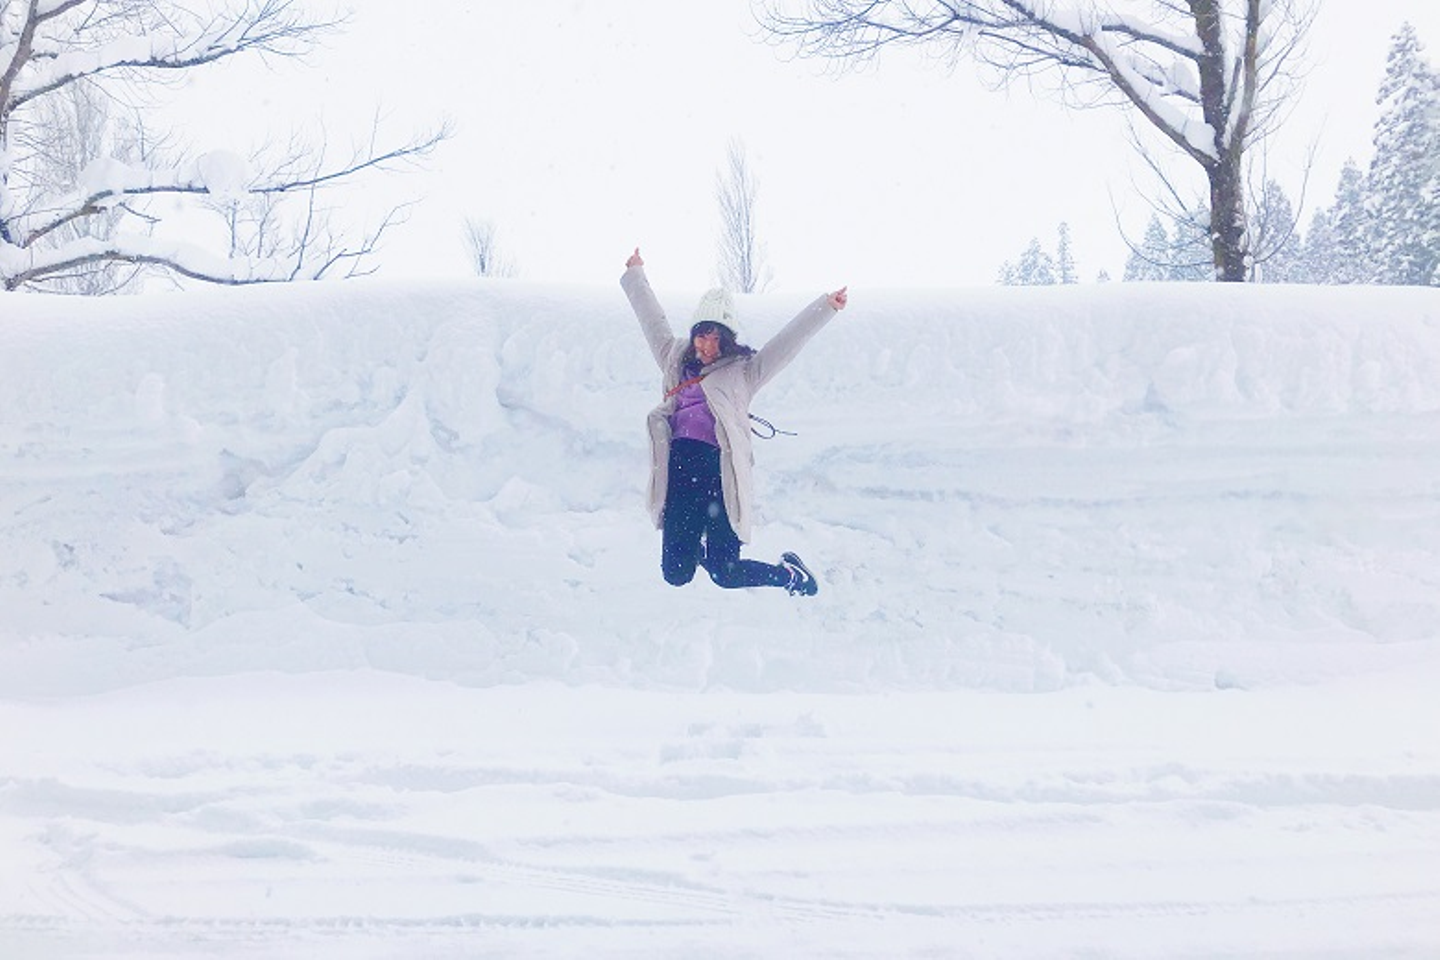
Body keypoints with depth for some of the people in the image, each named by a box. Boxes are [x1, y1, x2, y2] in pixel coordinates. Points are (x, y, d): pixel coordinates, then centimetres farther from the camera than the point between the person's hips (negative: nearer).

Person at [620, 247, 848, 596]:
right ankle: (697, 549, 42)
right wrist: (635, 276, 39)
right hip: (680, 469, 4)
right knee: (676, 574, 4)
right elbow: (654, 322, 31)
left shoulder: (743, 371, 9)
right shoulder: (678, 363, 20)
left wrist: (825, 307, -7)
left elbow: (788, 341, 2)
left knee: (725, 574, -6)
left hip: (720, 472, -4)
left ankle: (791, 573, 21)